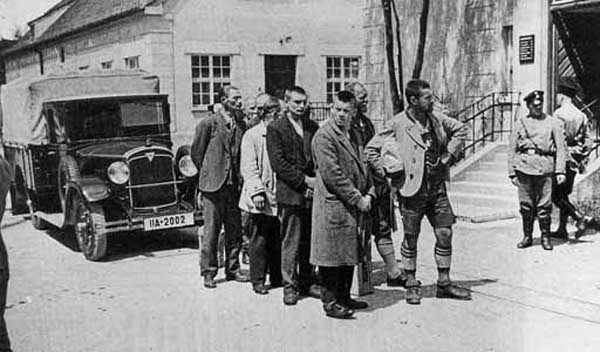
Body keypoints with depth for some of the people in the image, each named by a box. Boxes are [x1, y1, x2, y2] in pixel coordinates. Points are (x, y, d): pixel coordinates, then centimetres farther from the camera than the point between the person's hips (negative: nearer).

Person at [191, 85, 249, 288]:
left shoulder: (241, 125, 8)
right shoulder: (208, 124, -6)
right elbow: (196, 153, 1)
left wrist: (239, 176, 8)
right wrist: (209, 174, 7)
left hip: (234, 185, 5)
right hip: (214, 186, -5)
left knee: (235, 231, 9)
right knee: (211, 231, 0)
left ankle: (232, 269, 21)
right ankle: (208, 273, 9)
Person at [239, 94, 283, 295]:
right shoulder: (251, 136, -4)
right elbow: (249, 169, -9)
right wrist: (256, 192, -18)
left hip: (279, 197, 5)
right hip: (260, 200, -5)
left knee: (278, 241, 10)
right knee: (259, 241, 2)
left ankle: (277, 277, 22)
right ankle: (258, 280, 12)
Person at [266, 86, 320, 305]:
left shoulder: (313, 127, 13)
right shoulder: (275, 129, -2)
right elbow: (278, 163, -9)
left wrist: (317, 180, -4)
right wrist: (304, 180, -13)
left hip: (313, 193, 5)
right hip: (290, 194, -4)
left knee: (310, 242, 10)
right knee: (291, 243, 0)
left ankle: (308, 282, 21)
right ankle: (290, 286, 10)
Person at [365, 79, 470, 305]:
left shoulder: (436, 119, 4)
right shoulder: (398, 124, -9)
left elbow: (460, 129, 22)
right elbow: (371, 150, -5)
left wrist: (451, 153, 10)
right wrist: (387, 172, -9)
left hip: (437, 187, 5)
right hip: (412, 189, -4)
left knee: (445, 234, 6)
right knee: (411, 238, 5)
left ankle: (444, 284, 19)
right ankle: (412, 285, 20)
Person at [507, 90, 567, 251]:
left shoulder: (553, 123, 8)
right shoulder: (520, 123, 11)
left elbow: (561, 148, 4)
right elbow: (512, 150, 10)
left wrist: (560, 171, -6)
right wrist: (512, 173, 4)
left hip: (545, 168, -1)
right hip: (524, 167, 1)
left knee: (544, 205, -1)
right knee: (526, 205, 4)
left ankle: (545, 236, 13)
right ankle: (527, 236, 16)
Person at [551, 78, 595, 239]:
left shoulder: (559, 114, -13)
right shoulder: (581, 115, 11)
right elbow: (587, 141, 13)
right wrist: (582, 161, 17)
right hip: (574, 162, 8)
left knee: (556, 195, -2)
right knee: (564, 194, 14)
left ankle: (582, 218, -12)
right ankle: (562, 229, 17)